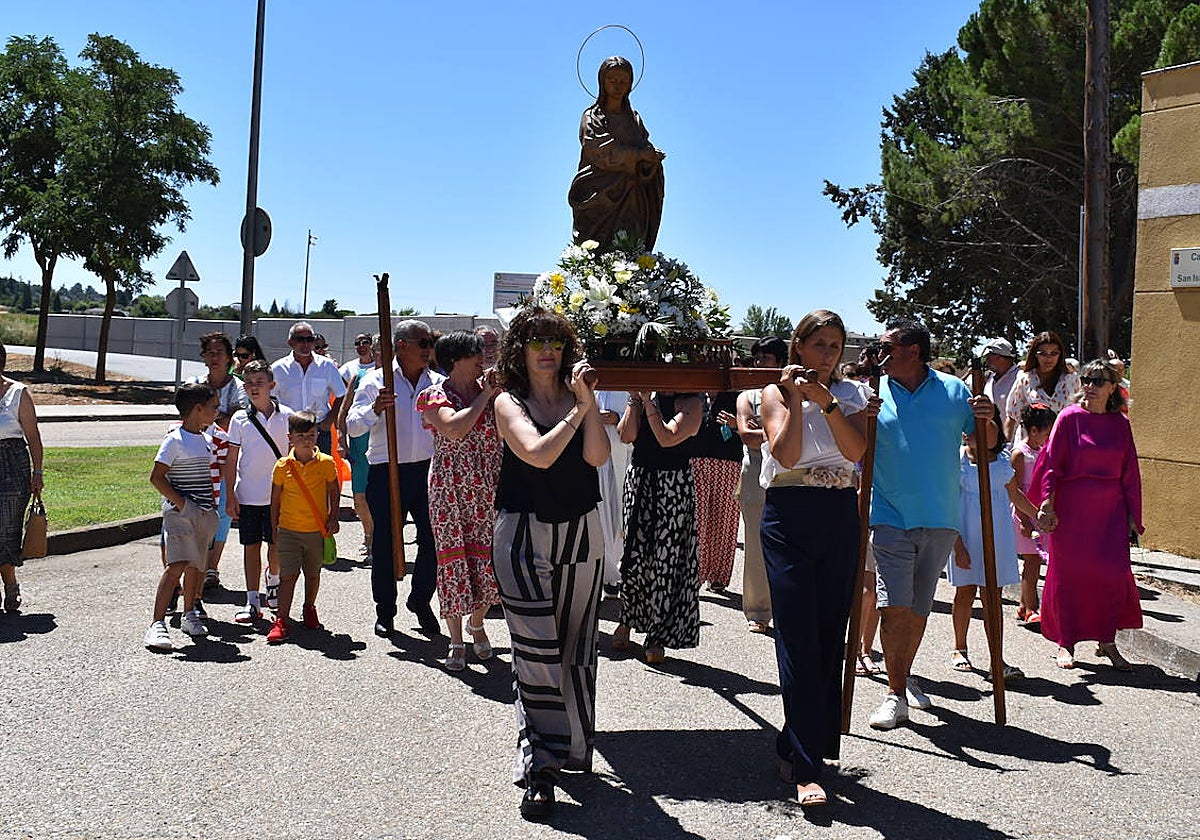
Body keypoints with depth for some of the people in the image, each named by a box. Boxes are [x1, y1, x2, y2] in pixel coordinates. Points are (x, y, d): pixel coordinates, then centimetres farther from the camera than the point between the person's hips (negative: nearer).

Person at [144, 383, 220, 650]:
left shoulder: (207, 440, 14)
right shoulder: (175, 440, -10)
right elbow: (157, 477, -12)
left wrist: (212, 506, 15)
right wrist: (180, 503, -17)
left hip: (205, 514, 8)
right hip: (180, 513, -8)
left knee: (196, 565, 14)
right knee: (176, 565, -16)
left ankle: (189, 615, 29)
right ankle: (157, 625, -17)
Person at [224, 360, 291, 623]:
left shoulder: (286, 416, -1)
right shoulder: (240, 419, 0)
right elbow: (231, 459, 3)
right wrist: (230, 495, -1)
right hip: (248, 495, 0)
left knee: (276, 544, 10)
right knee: (251, 545, 4)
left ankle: (273, 580, 39)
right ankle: (252, 601, 10)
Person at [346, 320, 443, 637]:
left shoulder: (438, 382, 8)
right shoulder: (376, 381, 0)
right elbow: (353, 426, -5)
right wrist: (375, 409, -23)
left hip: (428, 469, 2)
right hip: (387, 471, -2)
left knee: (433, 540, 3)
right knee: (385, 542, 5)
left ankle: (420, 601, 26)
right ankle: (385, 611, 21)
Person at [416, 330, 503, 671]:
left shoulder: (492, 390, 8)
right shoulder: (436, 396, -2)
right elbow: (454, 429, -21)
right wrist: (484, 396, -14)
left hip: (488, 492, 3)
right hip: (449, 491, -3)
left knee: (490, 563, 2)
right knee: (453, 561, 1)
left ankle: (476, 624, 30)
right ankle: (456, 641, 16)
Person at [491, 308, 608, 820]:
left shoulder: (576, 398, 8)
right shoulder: (510, 403, -1)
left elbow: (597, 455, -7)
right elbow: (539, 454, -17)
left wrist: (587, 399, -12)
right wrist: (577, 411, -11)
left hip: (580, 531, 4)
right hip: (524, 533, -3)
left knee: (576, 646, 11)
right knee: (536, 652, -8)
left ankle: (571, 747, 27)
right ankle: (539, 765, -1)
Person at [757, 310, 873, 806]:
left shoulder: (851, 394, 11)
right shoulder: (776, 394, 4)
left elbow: (855, 451, -6)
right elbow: (786, 455, -10)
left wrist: (826, 402, -13)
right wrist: (796, 399, -10)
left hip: (840, 518, 4)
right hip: (790, 517, -3)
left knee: (830, 637, 7)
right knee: (799, 640, -8)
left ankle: (797, 745, 22)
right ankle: (807, 769, -6)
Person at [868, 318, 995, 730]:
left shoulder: (953, 390, 5)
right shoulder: (873, 393, 2)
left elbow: (988, 444, 10)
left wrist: (987, 420, -11)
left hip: (941, 519, 2)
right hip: (891, 516, -1)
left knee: (919, 607, 14)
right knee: (895, 606, -9)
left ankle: (904, 677, 33)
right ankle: (896, 692, 1)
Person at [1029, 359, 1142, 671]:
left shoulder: (1120, 424, 7)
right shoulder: (1069, 417, -2)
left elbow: (1130, 472, 11)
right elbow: (1052, 462, -4)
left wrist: (1133, 515, 9)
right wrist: (1047, 500, -13)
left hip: (1110, 509, 3)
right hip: (1071, 508, -2)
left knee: (1113, 572, -2)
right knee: (1068, 573, 2)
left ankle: (1107, 642, 11)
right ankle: (1066, 643, 12)